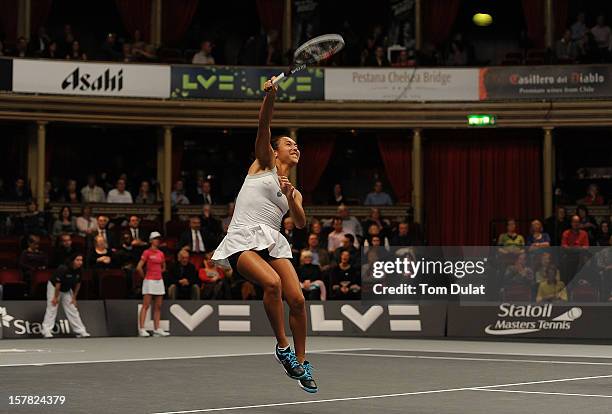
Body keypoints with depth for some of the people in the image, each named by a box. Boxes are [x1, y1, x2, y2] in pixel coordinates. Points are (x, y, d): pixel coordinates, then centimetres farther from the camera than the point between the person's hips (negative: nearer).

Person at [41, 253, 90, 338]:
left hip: (67, 290, 6)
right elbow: (58, 283, -26)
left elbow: (78, 284, 0)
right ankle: (46, 331, -13)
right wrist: (56, 297, -19)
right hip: (54, 287, -6)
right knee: (52, 309, -12)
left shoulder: (79, 271, -13)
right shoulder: (63, 269, -32)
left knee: (72, 309, 5)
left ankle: (81, 331, 6)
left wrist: (74, 298, 3)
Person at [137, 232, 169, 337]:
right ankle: (141, 329, -9)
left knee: (158, 307, 6)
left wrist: (158, 273, 13)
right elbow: (139, 267, -13)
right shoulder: (147, 252, -7)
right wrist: (145, 276, -2)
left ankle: (157, 329, 9)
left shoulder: (161, 253, 12)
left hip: (159, 281, 7)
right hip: (149, 281, -7)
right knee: (146, 306, -8)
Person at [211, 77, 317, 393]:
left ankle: (302, 363, 1)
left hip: (273, 242, 5)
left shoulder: (294, 193, 26)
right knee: (272, 283, -31)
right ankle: (282, 347, -17)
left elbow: (300, 223, 8)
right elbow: (263, 127, -2)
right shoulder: (264, 163, 15)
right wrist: (270, 96, -17)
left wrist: (290, 197, -10)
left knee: (297, 298, -13)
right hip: (242, 239, -5)